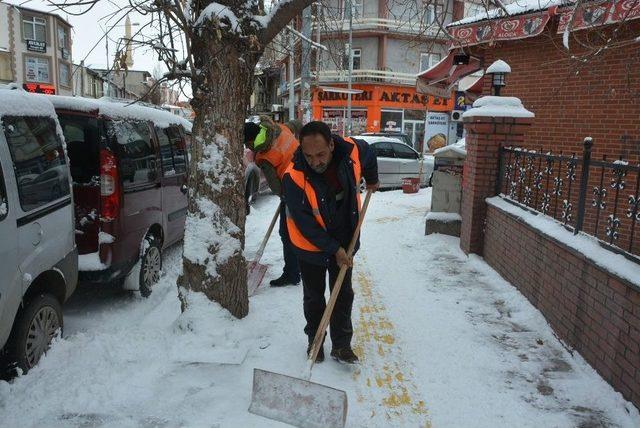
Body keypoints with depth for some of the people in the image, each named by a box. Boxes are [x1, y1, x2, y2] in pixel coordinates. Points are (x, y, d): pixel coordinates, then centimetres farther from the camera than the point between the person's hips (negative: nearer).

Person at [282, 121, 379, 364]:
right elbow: (304, 223, -24)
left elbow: (369, 155, 7)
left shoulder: (352, 151, -21)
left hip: (345, 241, 3)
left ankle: (341, 345, 25)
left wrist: (372, 180, 22)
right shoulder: (294, 177, -30)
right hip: (311, 246, -3)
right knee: (313, 297, 15)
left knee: (344, 295, 11)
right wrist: (334, 249, -21)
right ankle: (314, 340, 35)